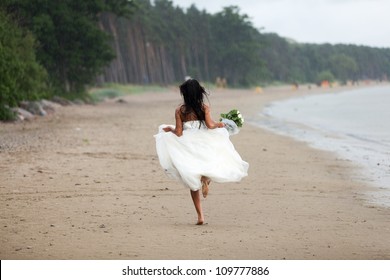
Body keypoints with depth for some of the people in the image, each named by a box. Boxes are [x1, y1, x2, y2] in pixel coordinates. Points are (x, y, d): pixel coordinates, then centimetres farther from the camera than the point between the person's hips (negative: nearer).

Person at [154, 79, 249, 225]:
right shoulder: (204, 107, -3)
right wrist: (218, 124, 6)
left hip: (188, 147, 1)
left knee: (193, 183, 10)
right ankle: (206, 178, -16)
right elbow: (210, 125, -15)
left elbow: (178, 132, -7)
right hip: (204, 146, -1)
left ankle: (200, 216, 3)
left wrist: (169, 129, 12)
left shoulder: (179, 110, -4)